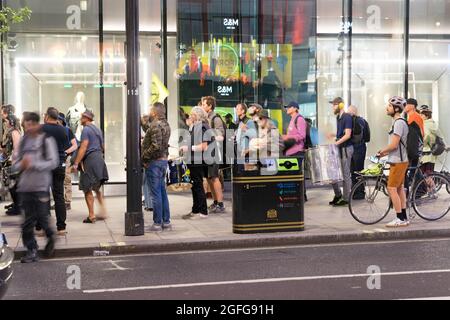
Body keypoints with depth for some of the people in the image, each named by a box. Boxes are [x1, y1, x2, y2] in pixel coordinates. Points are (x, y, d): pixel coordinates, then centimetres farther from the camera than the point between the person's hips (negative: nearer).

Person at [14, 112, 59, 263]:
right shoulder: (23, 140, 13)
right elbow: (16, 164, 17)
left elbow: (53, 162, -10)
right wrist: (21, 164, -6)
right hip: (25, 186, 5)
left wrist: (33, 164, -18)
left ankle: (50, 237, 27)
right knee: (28, 221, 5)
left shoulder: (46, 139, -3)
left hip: (41, 186, -5)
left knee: (42, 217, -3)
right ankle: (32, 251, 13)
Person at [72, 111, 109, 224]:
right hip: (100, 159, 8)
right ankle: (103, 212, 13)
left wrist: (76, 163, -17)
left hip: (90, 159, -8)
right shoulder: (97, 129, 18)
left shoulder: (86, 130, -8)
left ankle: (91, 216, -2)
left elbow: (83, 148, -16)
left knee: (87, 189, -2)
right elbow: (103, 147, 23)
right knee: (97, 188, 18)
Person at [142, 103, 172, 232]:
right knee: (162, 192, 14)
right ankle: (166, 222, 18)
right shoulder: (166, 124, 14)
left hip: (154, 162, -9)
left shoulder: (155, 125, -16)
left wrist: (144, 157, -14)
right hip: (164, 160, 9)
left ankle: (157, 223, 1)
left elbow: (156, 146, -24)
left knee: (156, 193, -4)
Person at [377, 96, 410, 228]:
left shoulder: (399, 123, -17)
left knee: (392, 188, -9)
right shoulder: (399, 122, 16)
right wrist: (385, 152, 12)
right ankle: (404, 218, 16)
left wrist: (381, 151, -7)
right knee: (400, 188, 12)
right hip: (400, 160, 10)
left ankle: (400, 219, -6)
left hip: (398, 161, -10)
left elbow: (394, 145, -21)